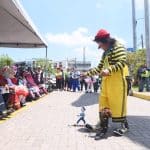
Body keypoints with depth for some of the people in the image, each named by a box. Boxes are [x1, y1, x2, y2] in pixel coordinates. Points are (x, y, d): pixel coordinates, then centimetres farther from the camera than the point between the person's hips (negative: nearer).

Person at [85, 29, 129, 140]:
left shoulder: (118, 47, -4)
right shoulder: (105, 53, 22)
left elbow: (122, 62, -18)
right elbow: (99, 68, 24)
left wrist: (109, 70, -30)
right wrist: (87, 73, 19)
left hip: (118, 79, -8)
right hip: (107, 80, 8)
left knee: (118, 102, -2)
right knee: (104, 103, 3)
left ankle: (124, 125, 15)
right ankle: (103, 127, 8)